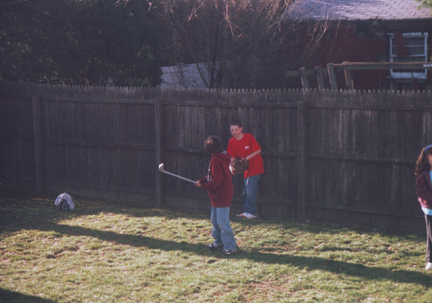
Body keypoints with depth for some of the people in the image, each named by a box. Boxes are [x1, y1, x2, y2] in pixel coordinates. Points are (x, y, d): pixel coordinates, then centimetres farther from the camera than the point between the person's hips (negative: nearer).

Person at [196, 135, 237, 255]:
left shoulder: (216, 160, -20)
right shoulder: (221, 157, 11)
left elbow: (217, 180, -23)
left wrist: (204, 186, -13)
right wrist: (202, 181, 6)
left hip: (222, 195, -11)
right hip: (217, 195, 11)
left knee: (222, 221, -8)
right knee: (215, 218, 21)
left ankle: (230, 246, -4)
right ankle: (219, 240, 33)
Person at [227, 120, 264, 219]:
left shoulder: (249, 137, -15)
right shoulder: (231, 142, 0)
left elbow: (258, 150, -10)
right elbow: (233, 157, 4)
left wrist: (246, 158, -19)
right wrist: (231, 166, -16)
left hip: (254, 166, -6)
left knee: (250, 190, -10)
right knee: (245, 190, 9)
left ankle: (252, 212, -2)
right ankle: (247, 211, 17)